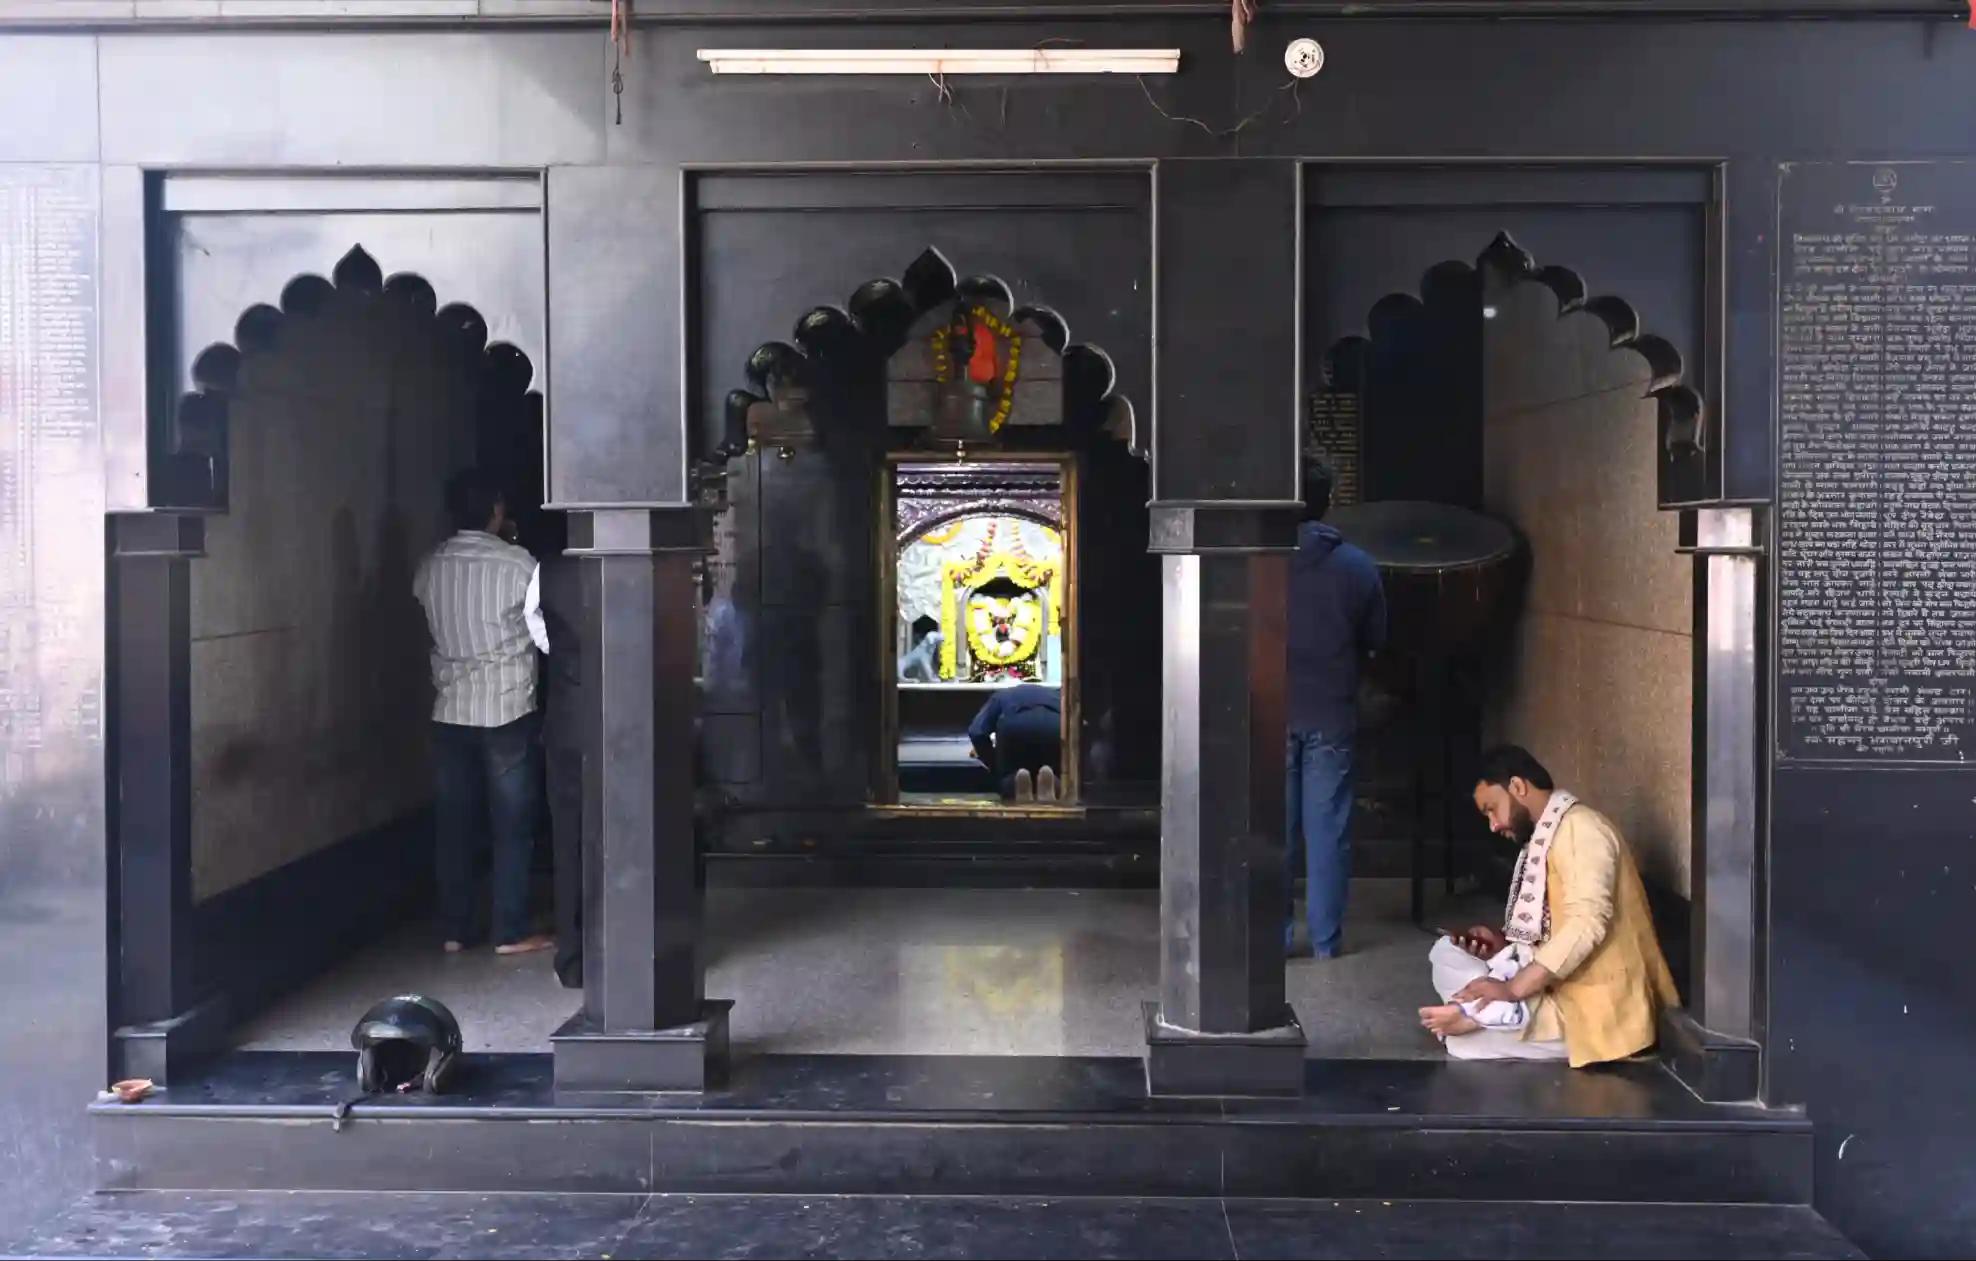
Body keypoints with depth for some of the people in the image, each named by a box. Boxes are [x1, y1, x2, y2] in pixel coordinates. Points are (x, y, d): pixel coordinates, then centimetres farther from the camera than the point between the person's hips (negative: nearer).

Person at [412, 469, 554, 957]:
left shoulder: (429, 568, 2)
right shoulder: (518, 565, -12)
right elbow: (547, 637, -7)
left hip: (449, 712, 4)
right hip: (507, 711, -4)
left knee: (454, 825, 11)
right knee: (512, 826, 4)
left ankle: (454, 930, 16)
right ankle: (511, 933, 7)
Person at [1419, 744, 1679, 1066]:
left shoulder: (1579, 828, -15)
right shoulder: (1545, 838, 17)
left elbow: (1586, 925, -27)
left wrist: (1513, 988, -28)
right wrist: (1504, 945, 2)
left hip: (1593, 1005, -11)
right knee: (1447, 952, 3)